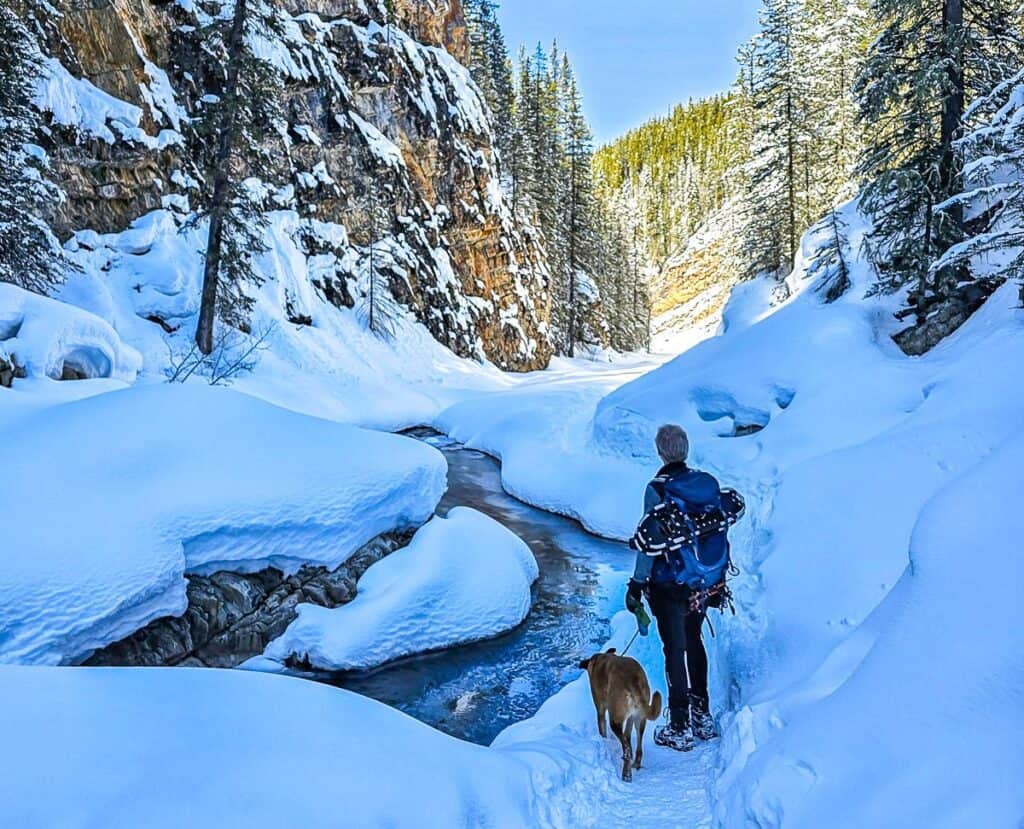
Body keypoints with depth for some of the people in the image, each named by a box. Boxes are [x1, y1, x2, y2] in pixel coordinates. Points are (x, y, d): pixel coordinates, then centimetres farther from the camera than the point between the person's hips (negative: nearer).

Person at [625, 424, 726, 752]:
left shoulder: (657, 489, -17)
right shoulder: (709, 483, -1)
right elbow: (721, 533, 6)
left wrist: (637, 584, -8)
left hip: (669, 585, -5)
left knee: (675, 650, 6)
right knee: (693, 642, 21)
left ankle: (680, 728, 16)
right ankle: (703, 718, 32)